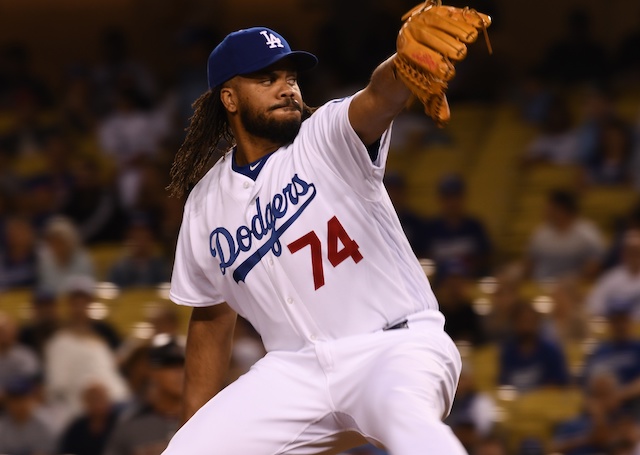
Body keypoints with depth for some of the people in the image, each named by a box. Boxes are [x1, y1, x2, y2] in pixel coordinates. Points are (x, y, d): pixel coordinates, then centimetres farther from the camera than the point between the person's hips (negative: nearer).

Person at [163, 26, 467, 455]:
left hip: (395, 346, -5)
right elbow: (212, 320, 21)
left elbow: (382, 95, -27)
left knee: (406, 415, -38)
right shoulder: (206, 204, 10)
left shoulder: (329, 137, -4)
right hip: (296, 368, 5)